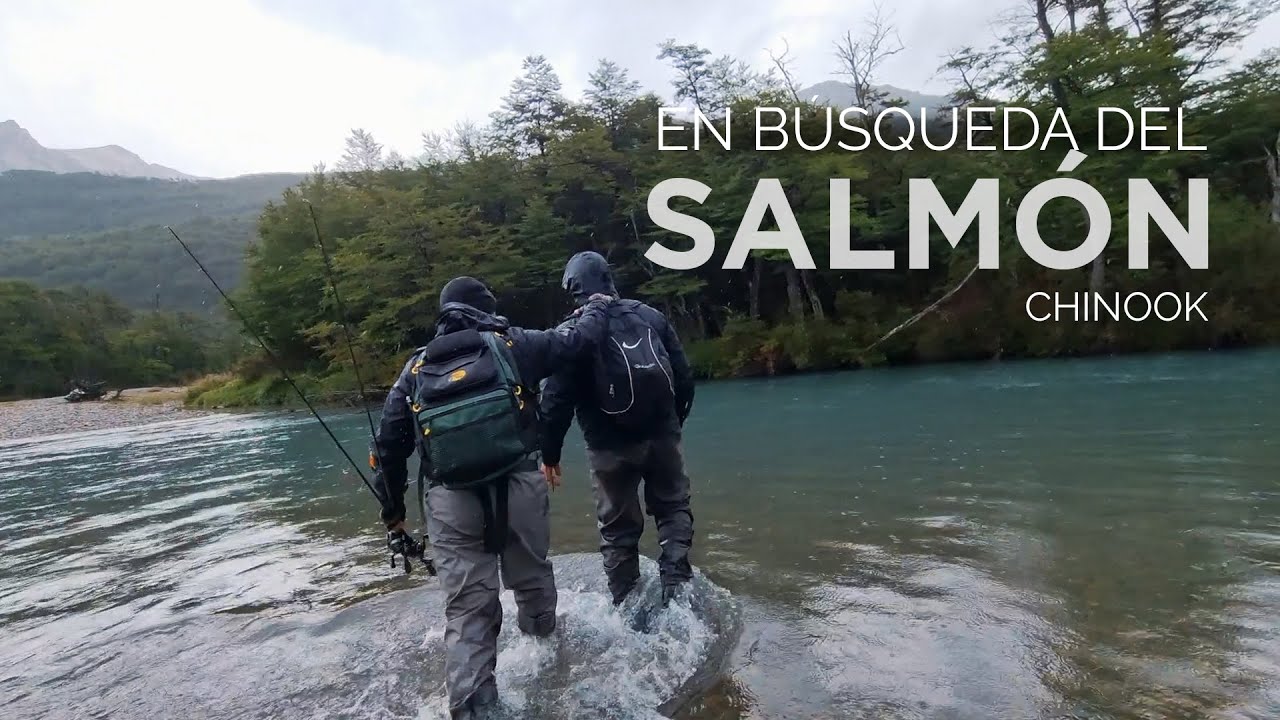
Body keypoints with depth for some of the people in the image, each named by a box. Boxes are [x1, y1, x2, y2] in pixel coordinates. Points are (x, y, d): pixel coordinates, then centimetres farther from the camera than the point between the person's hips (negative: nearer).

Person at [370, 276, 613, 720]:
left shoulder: (415, 369, 12)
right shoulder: (509, 345, 4)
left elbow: (388, 446, 10)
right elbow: (576, 341, 10)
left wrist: (393, 513, 19)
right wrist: (596, 308, 31)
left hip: (451, 501, 1)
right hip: (518, 486, 0)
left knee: (467, 608, 6)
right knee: (532, 578, 22)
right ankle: (544, 650, 46)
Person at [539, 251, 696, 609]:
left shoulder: (572, 332, -6)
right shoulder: (651, 315, 5)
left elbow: (556, 400, -9)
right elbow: (684, 379, 6)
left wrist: (549, 453, 1)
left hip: (611, 447, -2)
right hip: (662, 437, 2)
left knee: (618, 529, 13)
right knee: (673, 510, 19)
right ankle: (677, 589, 7)